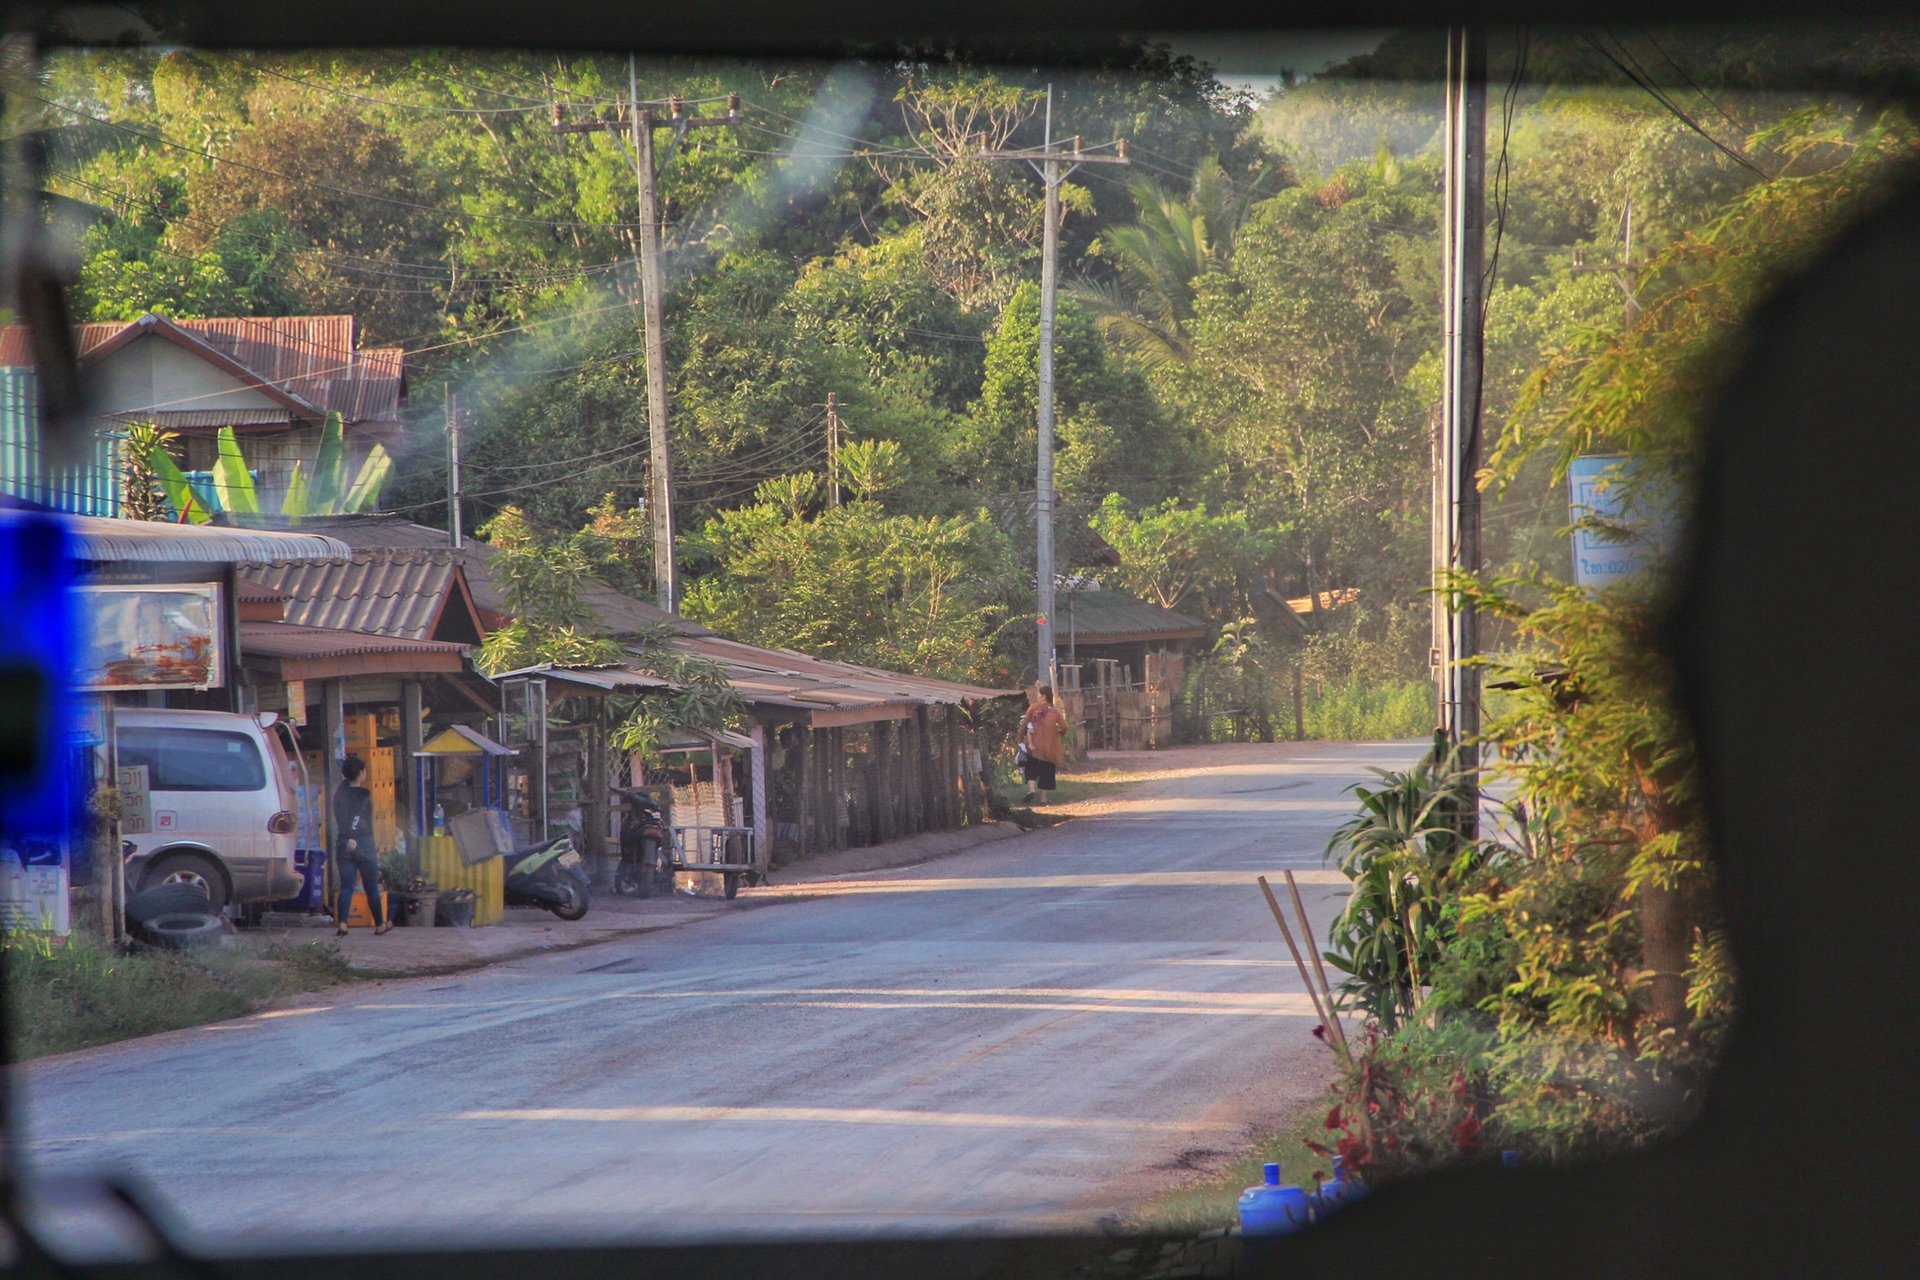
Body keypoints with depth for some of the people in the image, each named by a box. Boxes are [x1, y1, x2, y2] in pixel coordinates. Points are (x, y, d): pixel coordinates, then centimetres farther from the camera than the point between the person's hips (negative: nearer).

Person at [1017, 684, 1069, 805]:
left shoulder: (1033, 708, -5)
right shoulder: (1055, 711, 0)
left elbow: (1024, 724, -5)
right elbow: (1064, 727, -2)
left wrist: (1021, 738, 5)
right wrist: (1061, 734, 20)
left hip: (1034, 746, -1)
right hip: (1050, 746, 1)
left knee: (1032, 769, 8)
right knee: (1046, 771, 9)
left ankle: (1031, 789, -16)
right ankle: (1043, 797, 7)